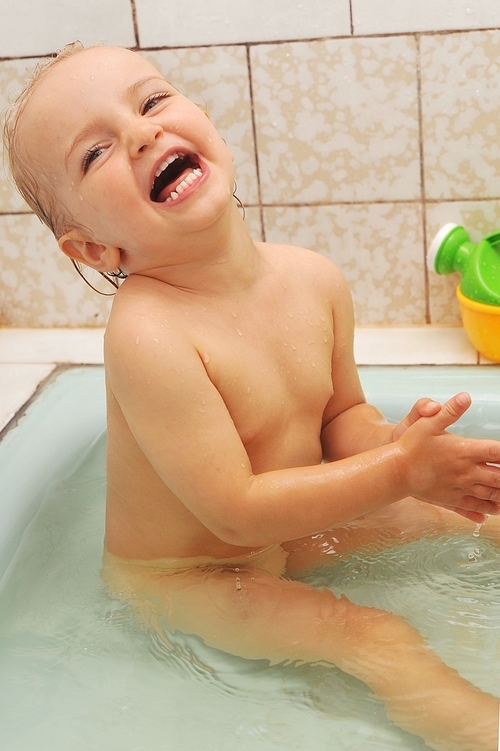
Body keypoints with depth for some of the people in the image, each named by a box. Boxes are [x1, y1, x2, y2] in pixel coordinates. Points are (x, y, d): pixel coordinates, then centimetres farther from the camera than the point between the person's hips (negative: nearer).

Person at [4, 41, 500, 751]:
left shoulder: (313, 278, -11)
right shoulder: (147, 336, -32)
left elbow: (342, 414, 2)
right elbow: (240, 511, -28)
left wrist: (392, 441, -20)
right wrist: (400, 468, -27)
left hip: (289, 529, 7)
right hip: (178, 578, -6)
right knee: (379, 638, -18)